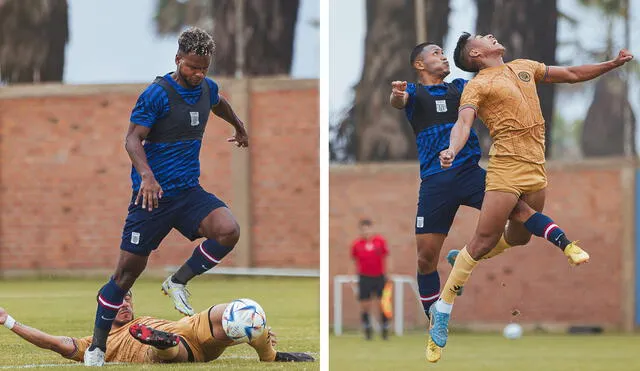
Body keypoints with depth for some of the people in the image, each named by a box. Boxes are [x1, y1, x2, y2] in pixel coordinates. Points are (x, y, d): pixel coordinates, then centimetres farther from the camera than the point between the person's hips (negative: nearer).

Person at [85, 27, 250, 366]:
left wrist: (240, 128, 48)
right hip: (153, 194, -5)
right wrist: (146, 174, -34)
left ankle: (178, 283, 2)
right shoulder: (157, 93, -14)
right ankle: (97, 347, 10)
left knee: (228, 231, -22)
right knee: (128, 271, -4)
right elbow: (133, 138, -17)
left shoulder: (207, 89, 6)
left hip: (188, 191, 5)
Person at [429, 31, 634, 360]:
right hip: (507, 166, -7)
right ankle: (441, 312, -3)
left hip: (537, 169, 7)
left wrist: (613, 64, 24)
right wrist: (452, 149, -37)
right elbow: (463, 122, -16)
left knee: (518, 241, 8)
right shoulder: (477, 85, -1)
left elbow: (572, 74, 28)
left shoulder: (524, 68, 19)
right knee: (485, 241, -10)